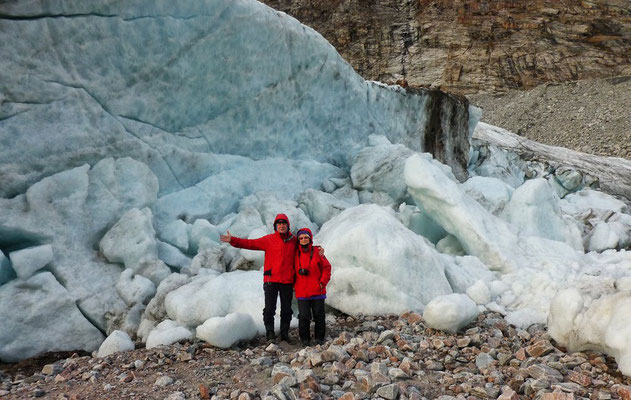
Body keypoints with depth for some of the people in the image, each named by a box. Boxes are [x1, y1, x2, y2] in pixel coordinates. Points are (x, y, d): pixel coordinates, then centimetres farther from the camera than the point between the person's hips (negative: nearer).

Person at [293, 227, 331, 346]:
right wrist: (294, 285, 8)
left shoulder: (317, 252, -2)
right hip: (302, 291, 1)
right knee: (304, 316, -1)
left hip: (317, 291, -1)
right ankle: (305, 338, 14)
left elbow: (326, 267, 1)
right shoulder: (296, 253, 4)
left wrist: (323, 282, -7)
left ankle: (319, 338, 21)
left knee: (319, 315, 7)